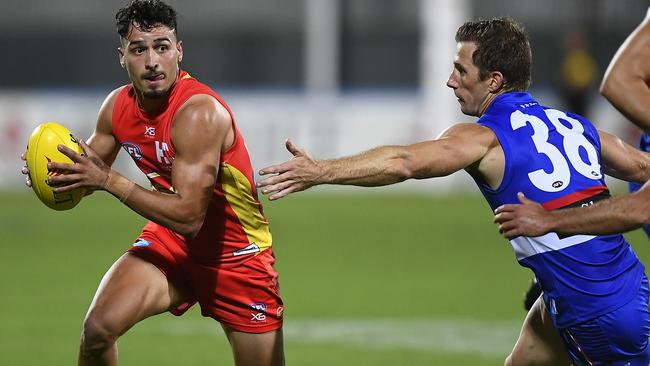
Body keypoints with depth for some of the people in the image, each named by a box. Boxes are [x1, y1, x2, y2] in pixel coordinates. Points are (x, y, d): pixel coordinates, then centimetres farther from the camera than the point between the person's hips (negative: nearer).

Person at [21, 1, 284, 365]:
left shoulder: (200, 113, -29)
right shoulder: (118, 106, -8)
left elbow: (189, 217, -34)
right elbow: (92, 167, 9)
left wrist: (108, 180, -34)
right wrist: (55, 169, -14)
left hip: (236, 254, -4)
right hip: (170, 242, 4)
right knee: (99, 328, -19)